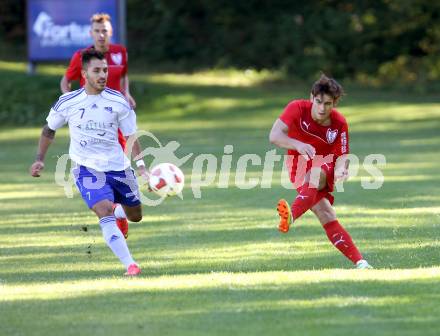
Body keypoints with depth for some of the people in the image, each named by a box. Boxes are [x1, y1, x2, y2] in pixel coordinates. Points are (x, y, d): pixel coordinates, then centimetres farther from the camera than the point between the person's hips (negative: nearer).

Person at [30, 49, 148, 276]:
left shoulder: (118, 101, -6)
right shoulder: (67, 103, -8)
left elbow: (130, 136, 0)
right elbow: (49, 130, 10)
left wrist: (141, 165, -11)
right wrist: (39, 160, 5)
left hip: (118, 166, 3)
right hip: (87, 169, -3)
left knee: (135, 217, 15)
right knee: (105, 213, -26)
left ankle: (121, 210, 52)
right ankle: (130, 264, -29)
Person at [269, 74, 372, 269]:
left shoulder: (339, 124, -13)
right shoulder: (297, 109, -17)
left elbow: (342, 156, -11)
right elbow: (274, 136, -27)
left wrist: (340, 169, -36)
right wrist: (298, 145, -46)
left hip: (324, 168, 0)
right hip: (298, 170, 0)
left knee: (313, 177, -39)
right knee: (328, 219, -18)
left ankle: (291, 216, -65)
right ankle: (359, 262, -19)